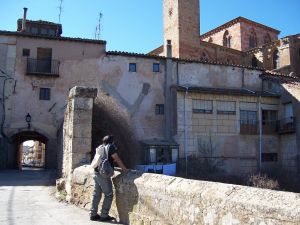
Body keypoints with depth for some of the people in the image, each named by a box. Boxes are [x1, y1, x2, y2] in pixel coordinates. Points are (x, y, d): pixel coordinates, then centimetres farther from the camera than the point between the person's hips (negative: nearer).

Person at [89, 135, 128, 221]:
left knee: (96, 194, 14)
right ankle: (104, 215, 3)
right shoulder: (110, 147, -7)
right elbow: (117, 159, -6)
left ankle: (93, 214, 19)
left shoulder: (100, 148, 15)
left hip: (96, 173, 8)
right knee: (108, 195, 1)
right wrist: (124, 168, 2)